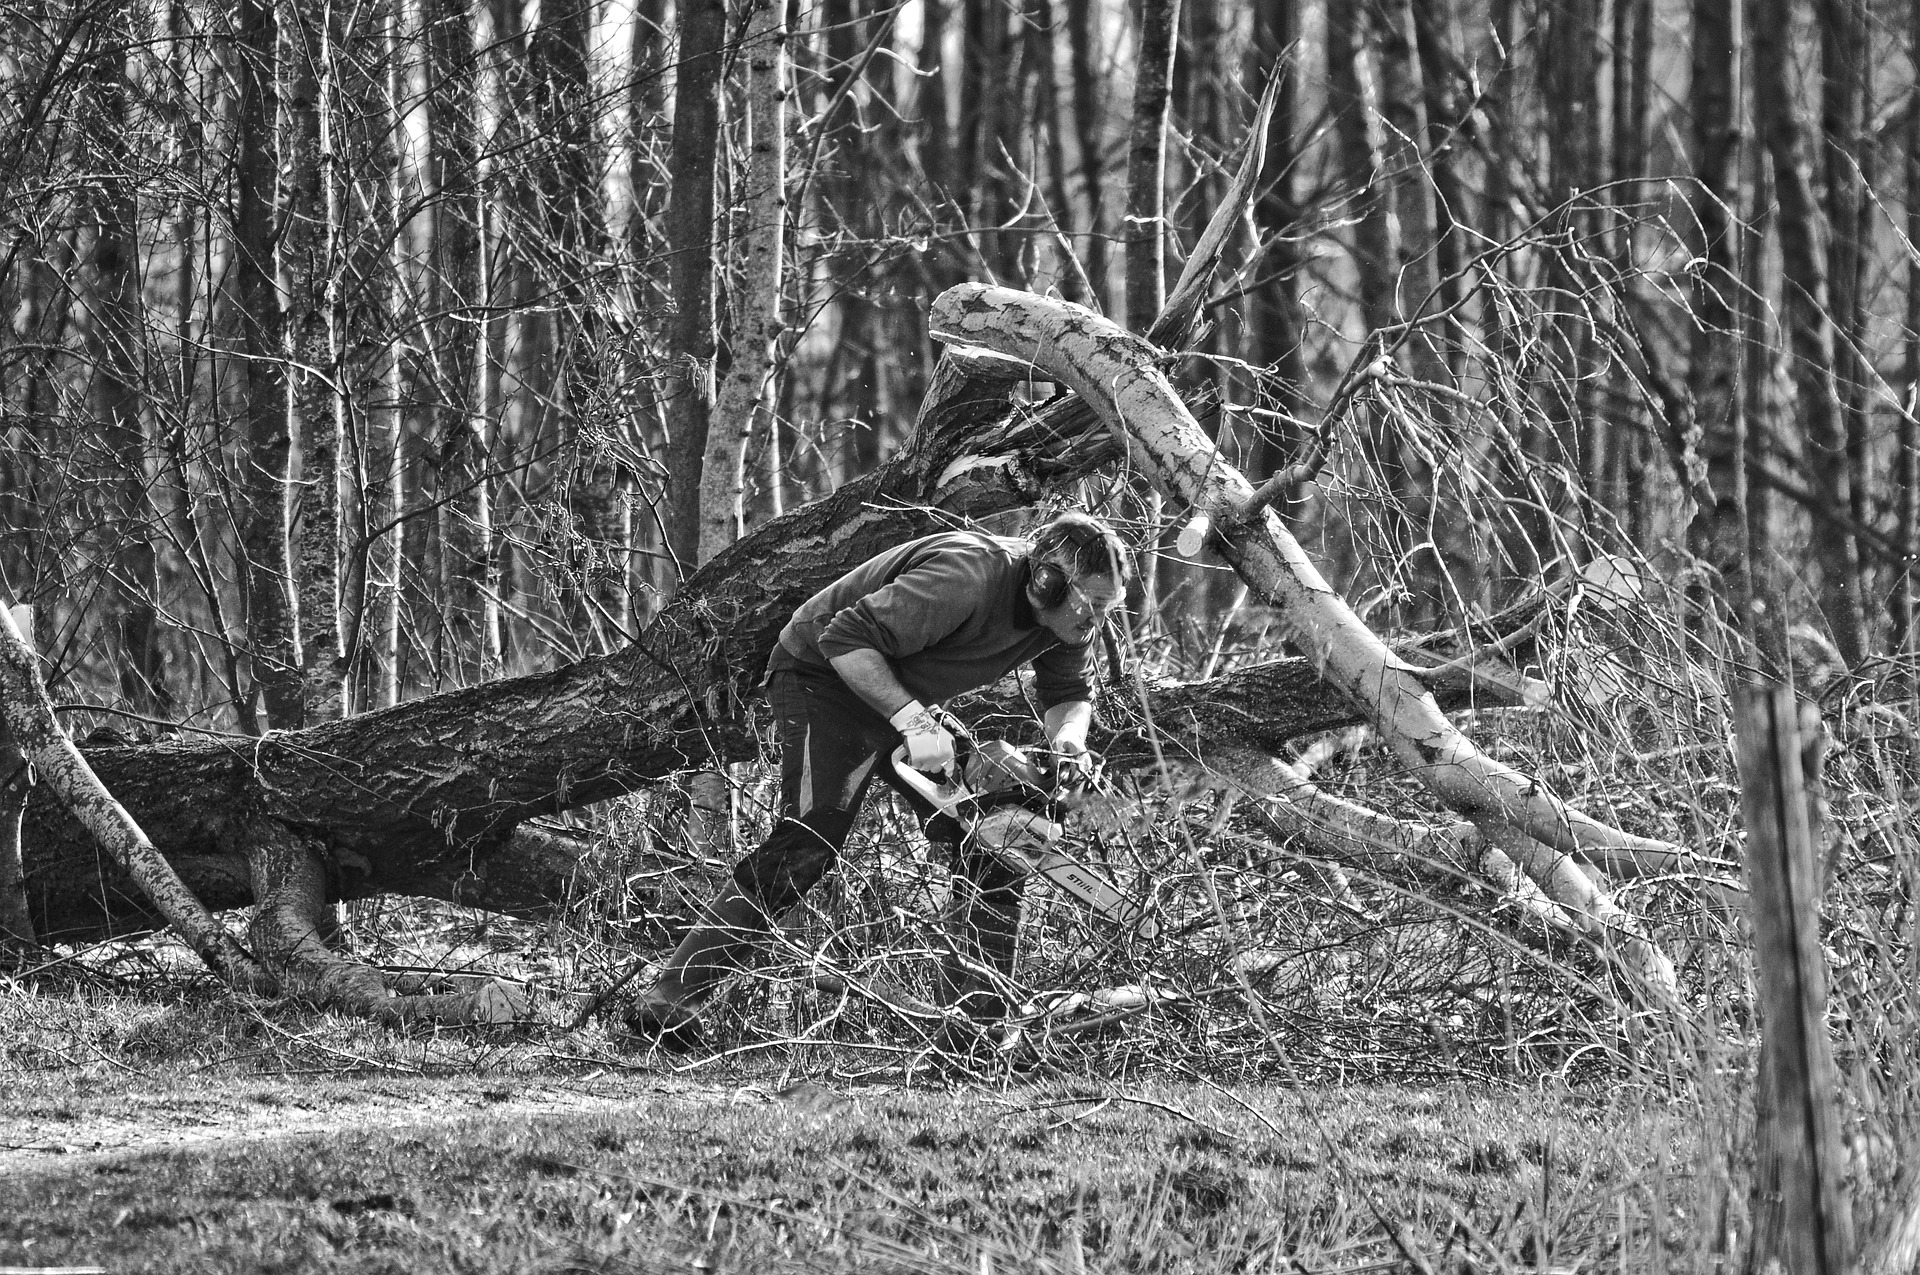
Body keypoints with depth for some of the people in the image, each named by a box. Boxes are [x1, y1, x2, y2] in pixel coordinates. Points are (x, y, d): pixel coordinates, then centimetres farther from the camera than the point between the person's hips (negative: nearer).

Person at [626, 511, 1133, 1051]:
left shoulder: (1067, 617, -10)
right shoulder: (966, 578, -36)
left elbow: (1069, 695, 6)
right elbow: (846, 638, -34)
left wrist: (1067, 741, -17)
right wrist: (913, 722, -39)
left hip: (908, 699, 9)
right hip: (825, 676, -9)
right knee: (808, 843, -24)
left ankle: (977, 1024, 3)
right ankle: (669, 1002, -28)